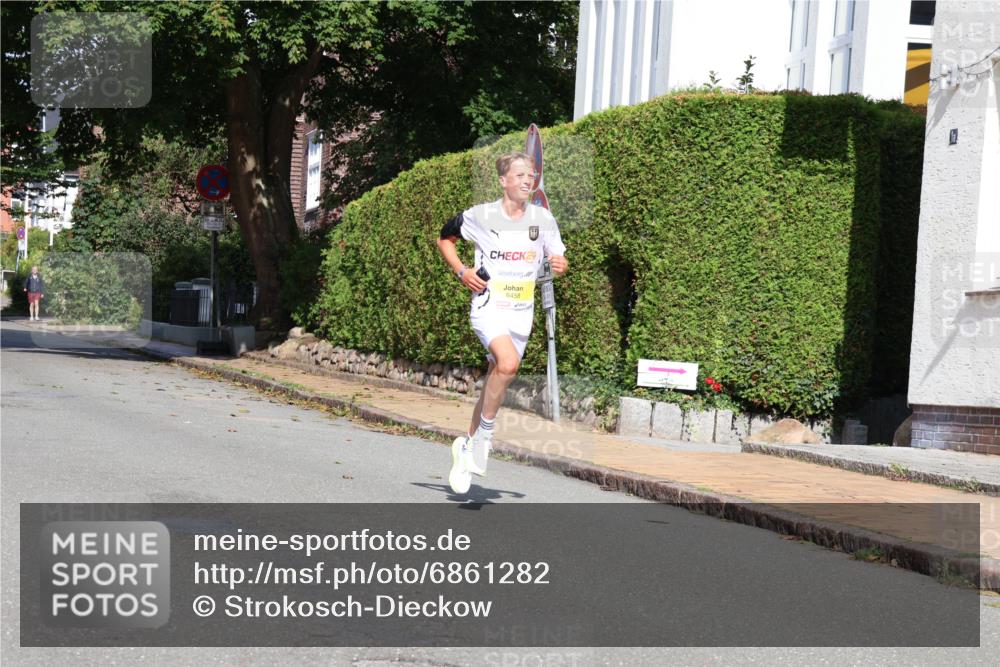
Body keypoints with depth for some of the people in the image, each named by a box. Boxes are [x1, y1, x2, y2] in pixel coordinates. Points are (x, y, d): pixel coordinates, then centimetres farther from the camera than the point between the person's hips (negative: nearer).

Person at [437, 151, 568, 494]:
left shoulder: (543, 218, 3)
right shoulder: (481, 215, -4)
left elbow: (557, 258, 13)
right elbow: (445, 238, 11)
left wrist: (559, 264, -11)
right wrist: (461, 271, -4)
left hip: (521, 312, 4)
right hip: (488, 306, -4)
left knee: (495, 382, 10)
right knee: (508, 363, -30)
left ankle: (467, 445, 29)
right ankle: (484, 435, -12)